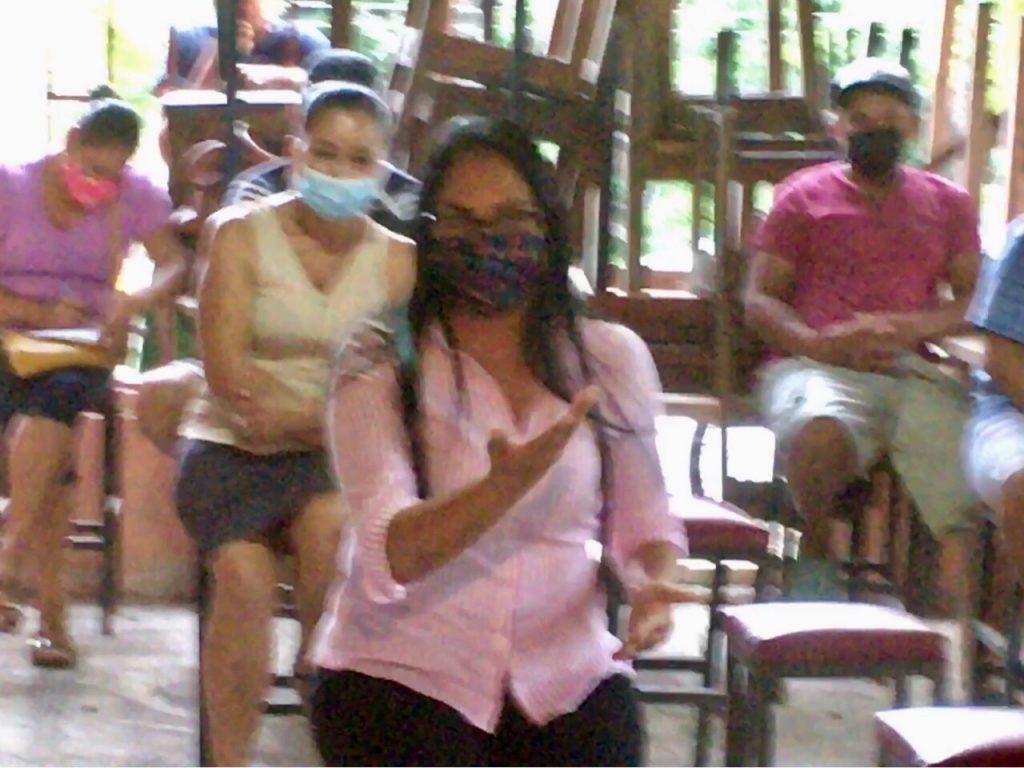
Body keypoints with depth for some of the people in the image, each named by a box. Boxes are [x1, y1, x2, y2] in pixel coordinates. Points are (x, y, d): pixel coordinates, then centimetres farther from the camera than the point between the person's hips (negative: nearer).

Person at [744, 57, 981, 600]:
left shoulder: (947, 204, 23)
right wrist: (820, 343, -12)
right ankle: (815, 551, -10)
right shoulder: (804, 196, 17)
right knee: (821, 431, -39)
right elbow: (759, 300, 9)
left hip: (917, 369, 2)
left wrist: (907, 327, -8)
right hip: (817, 367, -2)